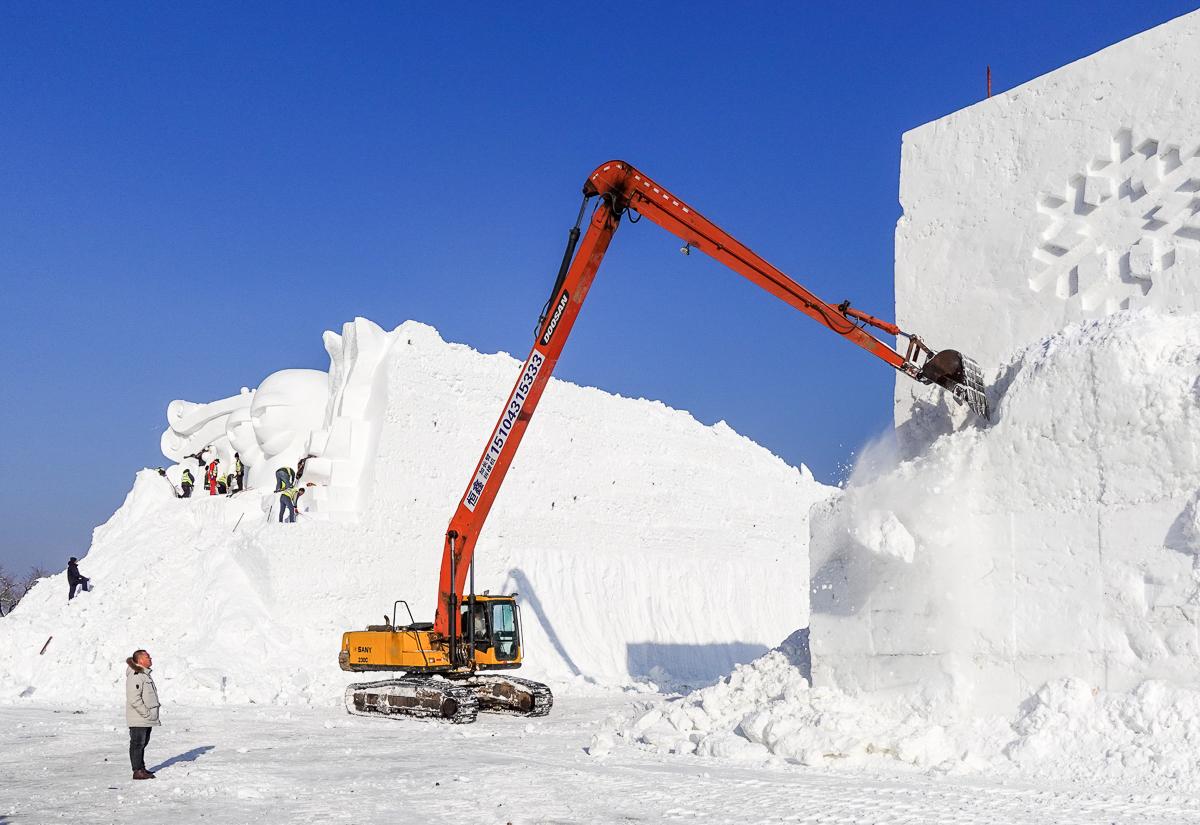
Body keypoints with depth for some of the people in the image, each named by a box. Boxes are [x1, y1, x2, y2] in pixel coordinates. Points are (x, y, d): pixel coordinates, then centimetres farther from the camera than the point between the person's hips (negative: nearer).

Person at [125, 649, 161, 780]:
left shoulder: (145, 674, 16)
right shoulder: (135, 676, -18)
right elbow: (134, 698, -24)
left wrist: (152, 713, 18)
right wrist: (146, 713, -20)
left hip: (147, 719, 10)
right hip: (138, 719, -10)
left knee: (143, 743, 16)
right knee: (137, 743, -4)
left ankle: (141, 768, 24)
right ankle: (138, 771, 0)